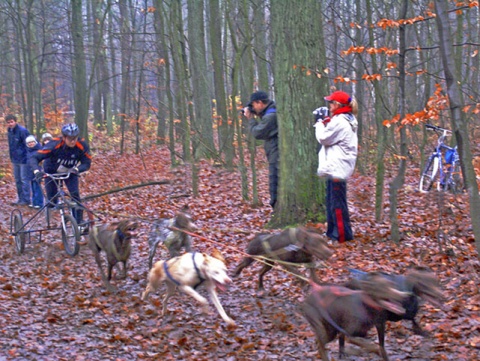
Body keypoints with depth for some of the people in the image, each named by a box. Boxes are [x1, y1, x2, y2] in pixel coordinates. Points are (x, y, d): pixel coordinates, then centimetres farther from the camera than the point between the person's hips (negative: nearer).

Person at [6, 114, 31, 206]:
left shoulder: (22, 131, -17)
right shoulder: (10, 131, 8)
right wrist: (12, 156, 16)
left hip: (23, 159, -8)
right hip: (15, 159, 8)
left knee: (24, 179, -4)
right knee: (18, 180, 13)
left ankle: (26, 200, 2)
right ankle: (21, 199, 21)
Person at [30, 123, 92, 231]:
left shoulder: (82, 146, -30)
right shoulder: (54, 145, -36)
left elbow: (87, 163, -23)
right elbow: (34, 158, -38)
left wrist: (76, 169, -45)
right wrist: (37, 171, -57)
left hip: (70, 172, 2)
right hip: (52, 172, -1)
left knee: (75, 195, -14)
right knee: (51, 200, -4)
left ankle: (80, 223, -6)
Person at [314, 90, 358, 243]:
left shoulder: (339, 122, -18)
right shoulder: (348, 120, 15)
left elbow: (323, 138, -13)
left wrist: (320, 123, 1)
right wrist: (325, 123, 7)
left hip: (337, 167, -11)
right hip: (337, 166, 11)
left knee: (337, 202, -5)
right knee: (332, 201, 16)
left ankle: (342, 234, -1)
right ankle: (333, 232, 23)